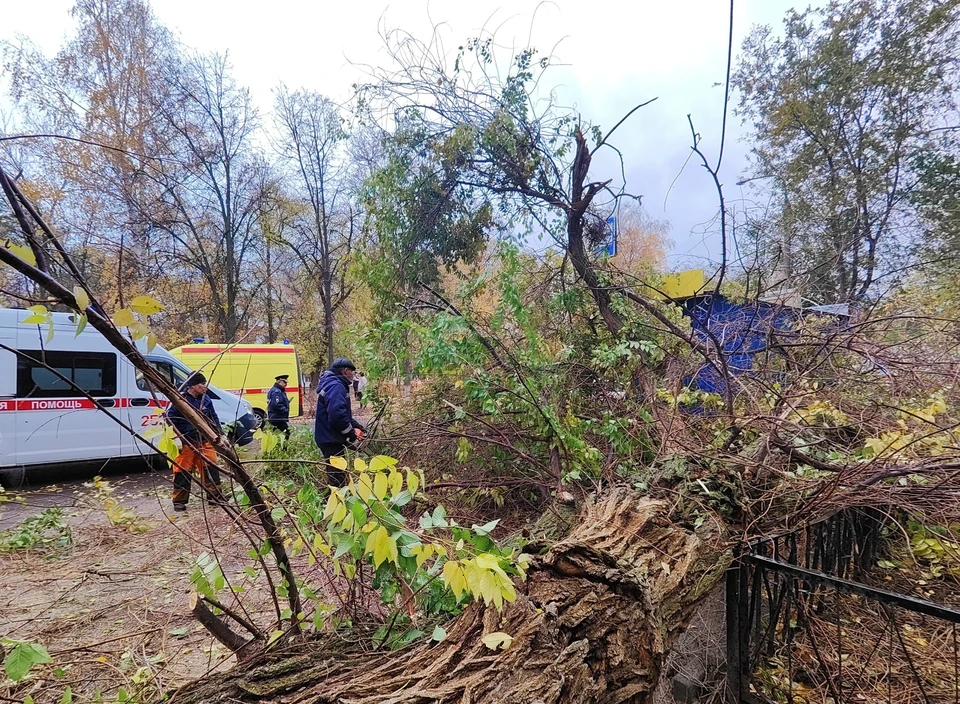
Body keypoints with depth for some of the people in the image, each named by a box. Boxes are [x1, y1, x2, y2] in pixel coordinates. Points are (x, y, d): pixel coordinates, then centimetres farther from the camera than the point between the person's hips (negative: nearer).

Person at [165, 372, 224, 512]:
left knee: (211, 468, 3)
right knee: (183, 471, 2)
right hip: (187, 443, -4)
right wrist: (178, 436, -8)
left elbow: (214, 418, 15)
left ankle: (214, 495, 14)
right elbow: (170, 418, -6)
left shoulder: (206, 399, 7)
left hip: (205, 441, 4)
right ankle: (179, 501, 12)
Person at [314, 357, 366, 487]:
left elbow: (344, 412, 22)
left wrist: (356, 426, 8)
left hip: (330, 438, 11)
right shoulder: (335, 386, -19)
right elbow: (337, 414, -30)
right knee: (337, 477, -4)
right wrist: (351, 433, -17)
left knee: (335, 473, 19)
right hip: (331, 439, -11)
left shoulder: (335, 384, 16)